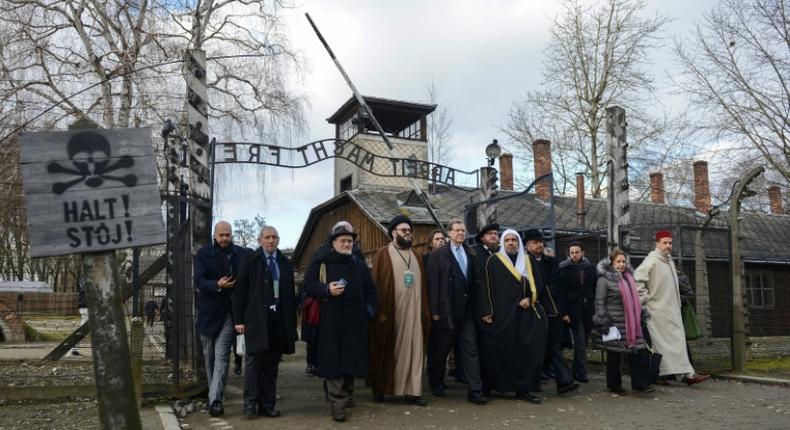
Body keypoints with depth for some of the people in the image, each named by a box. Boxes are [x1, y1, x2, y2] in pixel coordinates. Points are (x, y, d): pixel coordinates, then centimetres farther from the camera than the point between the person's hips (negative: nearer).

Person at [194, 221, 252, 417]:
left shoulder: (243, 254, 0)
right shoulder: (203, 254, 0)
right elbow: (199, 280, -9)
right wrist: (217, 285, -28)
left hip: (229, 312, -2)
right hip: (208, 312, 2)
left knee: (221, 356, -10)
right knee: (209, 357, 16)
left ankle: (215, 399, -12)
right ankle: (214, 394, 33)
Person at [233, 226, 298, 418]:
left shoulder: (286, 263, 13)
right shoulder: (248, 260, 3)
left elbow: (290, 294, 13)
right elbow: (240, 292, 0)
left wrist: (292, 322, 9)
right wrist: (239, 320, -7)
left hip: (279, 320, 3)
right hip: (256, 319, -3)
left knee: (271, 365, 7)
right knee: (254, 361, -4)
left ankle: (268, 404, 13)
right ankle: (250, 403, 5)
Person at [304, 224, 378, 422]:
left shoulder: (360, 265, 15)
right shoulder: (320, 263, 4)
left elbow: (371, 291, 18)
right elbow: (308, 285, -2)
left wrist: (369, 310, 4)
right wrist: (327, 290, -17)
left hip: (355, 321, 4)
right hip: (331, 321, -4)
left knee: (351, 360, 8)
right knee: (334, 361, -6)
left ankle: (347, 396, 24)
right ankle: (337, 404, -5)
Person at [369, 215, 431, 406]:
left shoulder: (416, 257, 15)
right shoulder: (383, 254, -1)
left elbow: (422, 285, 12)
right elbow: (377, 284, -7)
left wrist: (425, 310, 6)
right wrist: (380, 311, -13)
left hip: (413, 312, 4)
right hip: (391, 311, -4)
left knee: (413, 350, 2)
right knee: (387, 351, 6)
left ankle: (412, 391, 6)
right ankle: (379, 388, 21)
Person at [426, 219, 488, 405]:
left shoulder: (471, 254, 9)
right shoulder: (438, 255, -3)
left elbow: (475, 280, 9)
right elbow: (433, 284, -7)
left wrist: (476, 306, 3)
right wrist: (434, 310, -11)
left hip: (467, 311, 3)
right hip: (446, 311, -3)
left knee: (471, 350, 2)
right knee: (441, 350, 10)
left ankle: (475, 390, 5)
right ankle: (436, 383, 30)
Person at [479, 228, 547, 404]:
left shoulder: (528, 261, 13)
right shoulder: (493, 261, 1)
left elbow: (538, 284, 12)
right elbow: (486, 287, -4)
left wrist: (529, 298, -7)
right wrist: (486, 311, -11)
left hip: (525, 313, 4)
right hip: (501, 313, -3)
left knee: (526, 351, -1)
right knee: (499, 351, 0)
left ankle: (523, 389, 5)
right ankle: (490, 387, 12)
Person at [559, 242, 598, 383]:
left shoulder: (591, 268, 9)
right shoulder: (563, 269, -3)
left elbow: (596, 289, 12)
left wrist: (595, 307, 4)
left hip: (588, 309, 4)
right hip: (574, 309, -4)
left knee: (584, 341, 10)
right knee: (580, 340, -9)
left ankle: (576, 370, 24)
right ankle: (581, 372, -4)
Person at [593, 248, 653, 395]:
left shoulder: (628, 277, 14)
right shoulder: (604, 279, -9)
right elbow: (599, 302, -12)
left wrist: (640, 315, 22)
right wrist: (603, 321, -17)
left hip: (630, 324, 7)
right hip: (614, 323, -6)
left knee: (636, 352, 2)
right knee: (614, 355, 2)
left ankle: (640, 383, 7)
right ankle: (614, 385, 13)